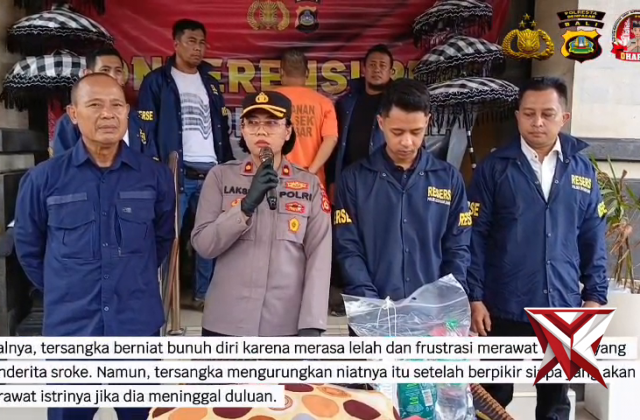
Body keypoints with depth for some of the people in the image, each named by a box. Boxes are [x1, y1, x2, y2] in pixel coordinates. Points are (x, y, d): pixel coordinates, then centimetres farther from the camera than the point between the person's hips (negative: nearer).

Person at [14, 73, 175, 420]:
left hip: (139, 326, 1)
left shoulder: (155, 176, -2)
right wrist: (61, 289, 8)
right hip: (69, 328, 0)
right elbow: (28, 247, 7)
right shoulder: (43, 179, -5)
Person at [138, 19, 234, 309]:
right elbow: (146, 129, -1)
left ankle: (205, 293, 18)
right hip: (175, 172, -4)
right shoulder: (157, 81, 5)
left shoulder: (210, 83, 20)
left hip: (212, 172, 5)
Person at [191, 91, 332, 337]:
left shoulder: (310, 185, 1)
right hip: (226, 322, 0)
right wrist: (246, 205, -19)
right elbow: (203, 244, -6)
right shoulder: (220, 177, 1)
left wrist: (311, 323, -12)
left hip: (287, 324, 0)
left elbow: (319, 256, -4)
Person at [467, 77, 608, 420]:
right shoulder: (494, 168, -5)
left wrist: (595, 295, 4)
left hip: (563, 309, 3)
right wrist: (474, 297, -9)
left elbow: (593, 238, 8)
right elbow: (476, 236, -6)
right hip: (504, 309, -2)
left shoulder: (582, 170, 4)